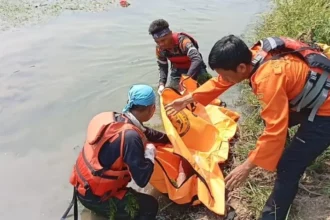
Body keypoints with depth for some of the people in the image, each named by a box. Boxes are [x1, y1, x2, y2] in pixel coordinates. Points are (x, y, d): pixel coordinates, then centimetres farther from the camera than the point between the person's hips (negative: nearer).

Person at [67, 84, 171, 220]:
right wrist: (150, 153, -12)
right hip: (94, 196, -8)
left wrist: (170, 139, 22)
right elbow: (142, 179, -27)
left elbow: (146, 133, 15)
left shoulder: (115, 119, -4)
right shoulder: (130, 136, -30)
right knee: (149, 206, 3)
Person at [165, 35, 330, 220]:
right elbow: (220, 82, 4)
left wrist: (248, 166, -28)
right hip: (311, 99, 9)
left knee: (288, 168, -10)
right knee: (271, 119, 28)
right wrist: (188, 99, 4)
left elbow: (275, 129, -34)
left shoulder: (268, 78, -36)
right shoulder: (253, 56, -9)